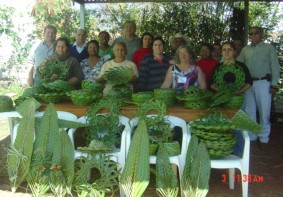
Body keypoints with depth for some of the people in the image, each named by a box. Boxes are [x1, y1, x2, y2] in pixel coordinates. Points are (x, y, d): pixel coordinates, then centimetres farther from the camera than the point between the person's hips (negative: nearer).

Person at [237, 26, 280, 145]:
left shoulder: (269, 48, 1)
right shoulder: (245, 49, 10)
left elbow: (275, 67, -2)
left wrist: (274, 85, -8)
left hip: (263, 83, -3)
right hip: (248, 83, 4)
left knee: (264, 111, 2)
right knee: (249, 111, 10)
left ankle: (264, 137, 15)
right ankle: (251, 136, 22)